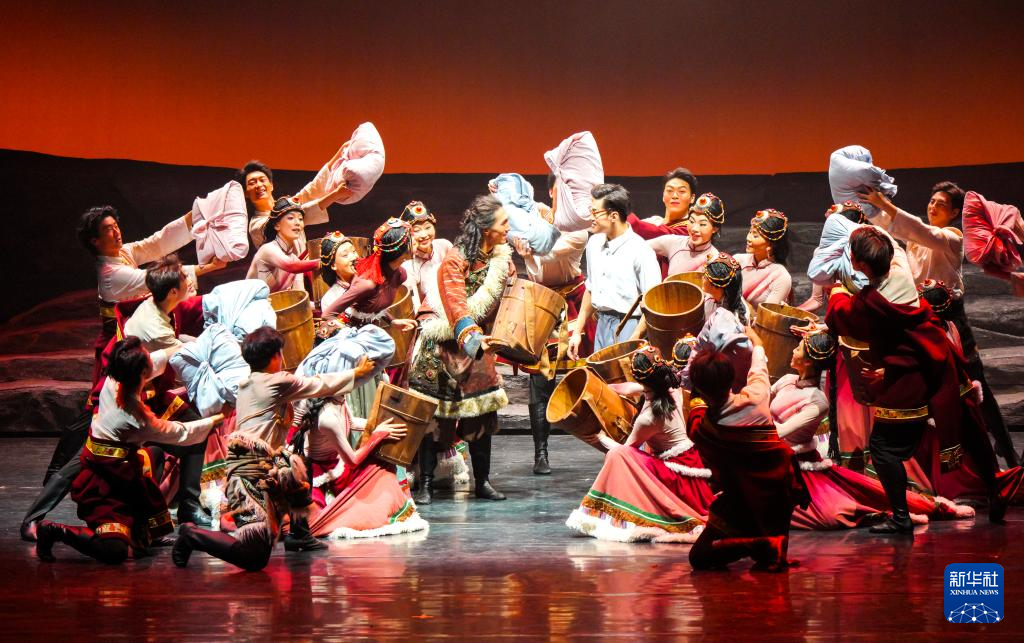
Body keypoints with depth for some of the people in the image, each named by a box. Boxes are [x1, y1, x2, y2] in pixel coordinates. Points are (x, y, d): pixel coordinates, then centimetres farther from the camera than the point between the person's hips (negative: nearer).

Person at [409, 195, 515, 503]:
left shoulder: (503, 258, 4)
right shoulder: (455, 260, -17)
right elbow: (455, 304, -28)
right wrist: (471, 336, -42)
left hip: (479, 343, 6)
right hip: (445, 348, -6)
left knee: (482, 411, 4)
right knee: (434, 414, -1)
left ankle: (483, 481, 14)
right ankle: (426, 483, 6)